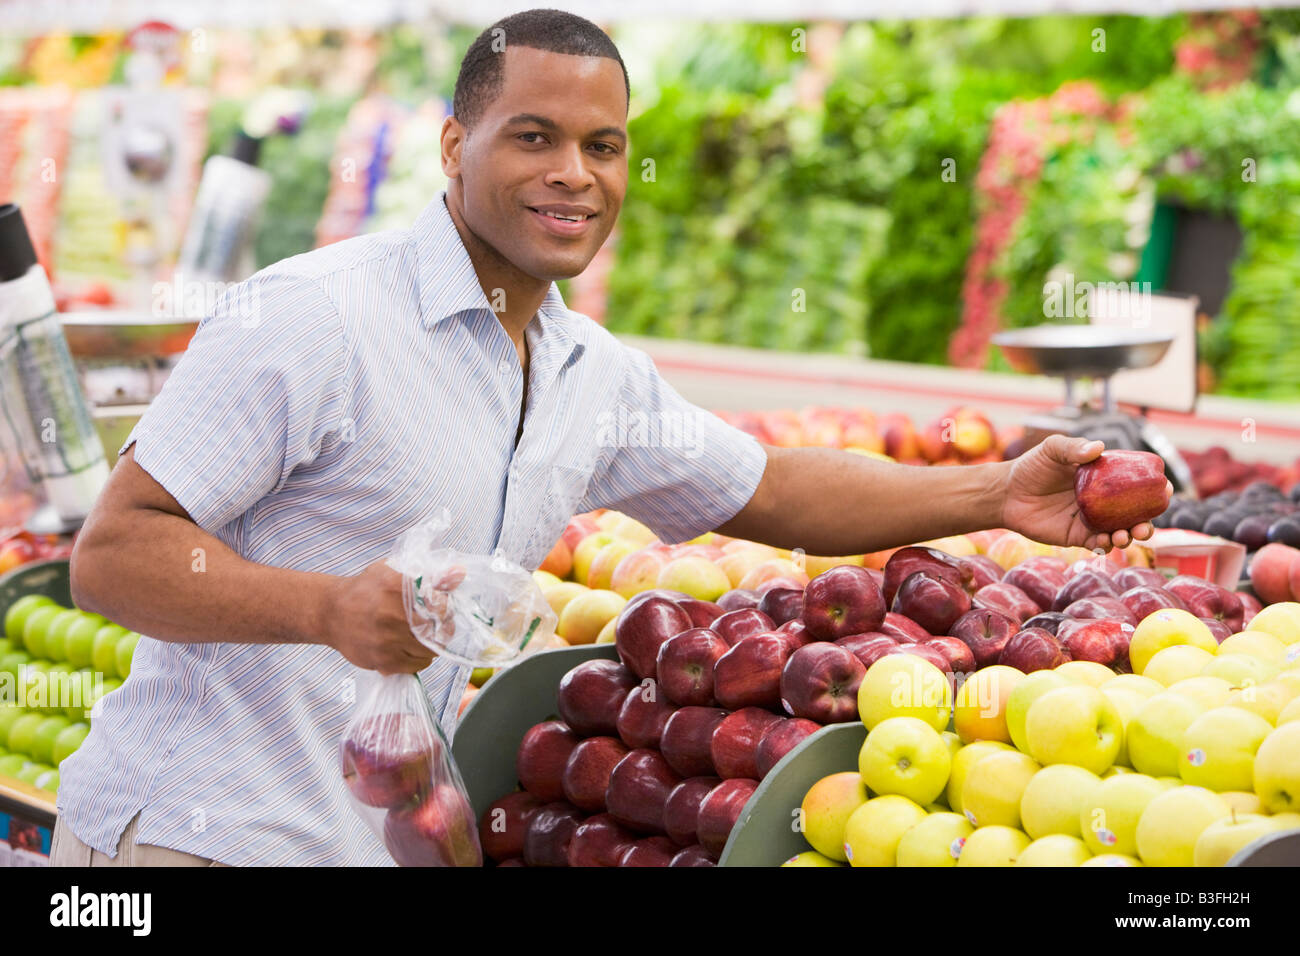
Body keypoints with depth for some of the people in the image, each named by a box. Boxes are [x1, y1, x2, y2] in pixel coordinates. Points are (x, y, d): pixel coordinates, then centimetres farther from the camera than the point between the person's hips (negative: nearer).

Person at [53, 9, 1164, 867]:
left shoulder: (603, 381, 9)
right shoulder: (310, 319, -16)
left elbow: (770, 490, 23)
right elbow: (110, 552, -18)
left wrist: (995, 495, 13)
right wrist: (328, 607, -33)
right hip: (192, 830, -7)